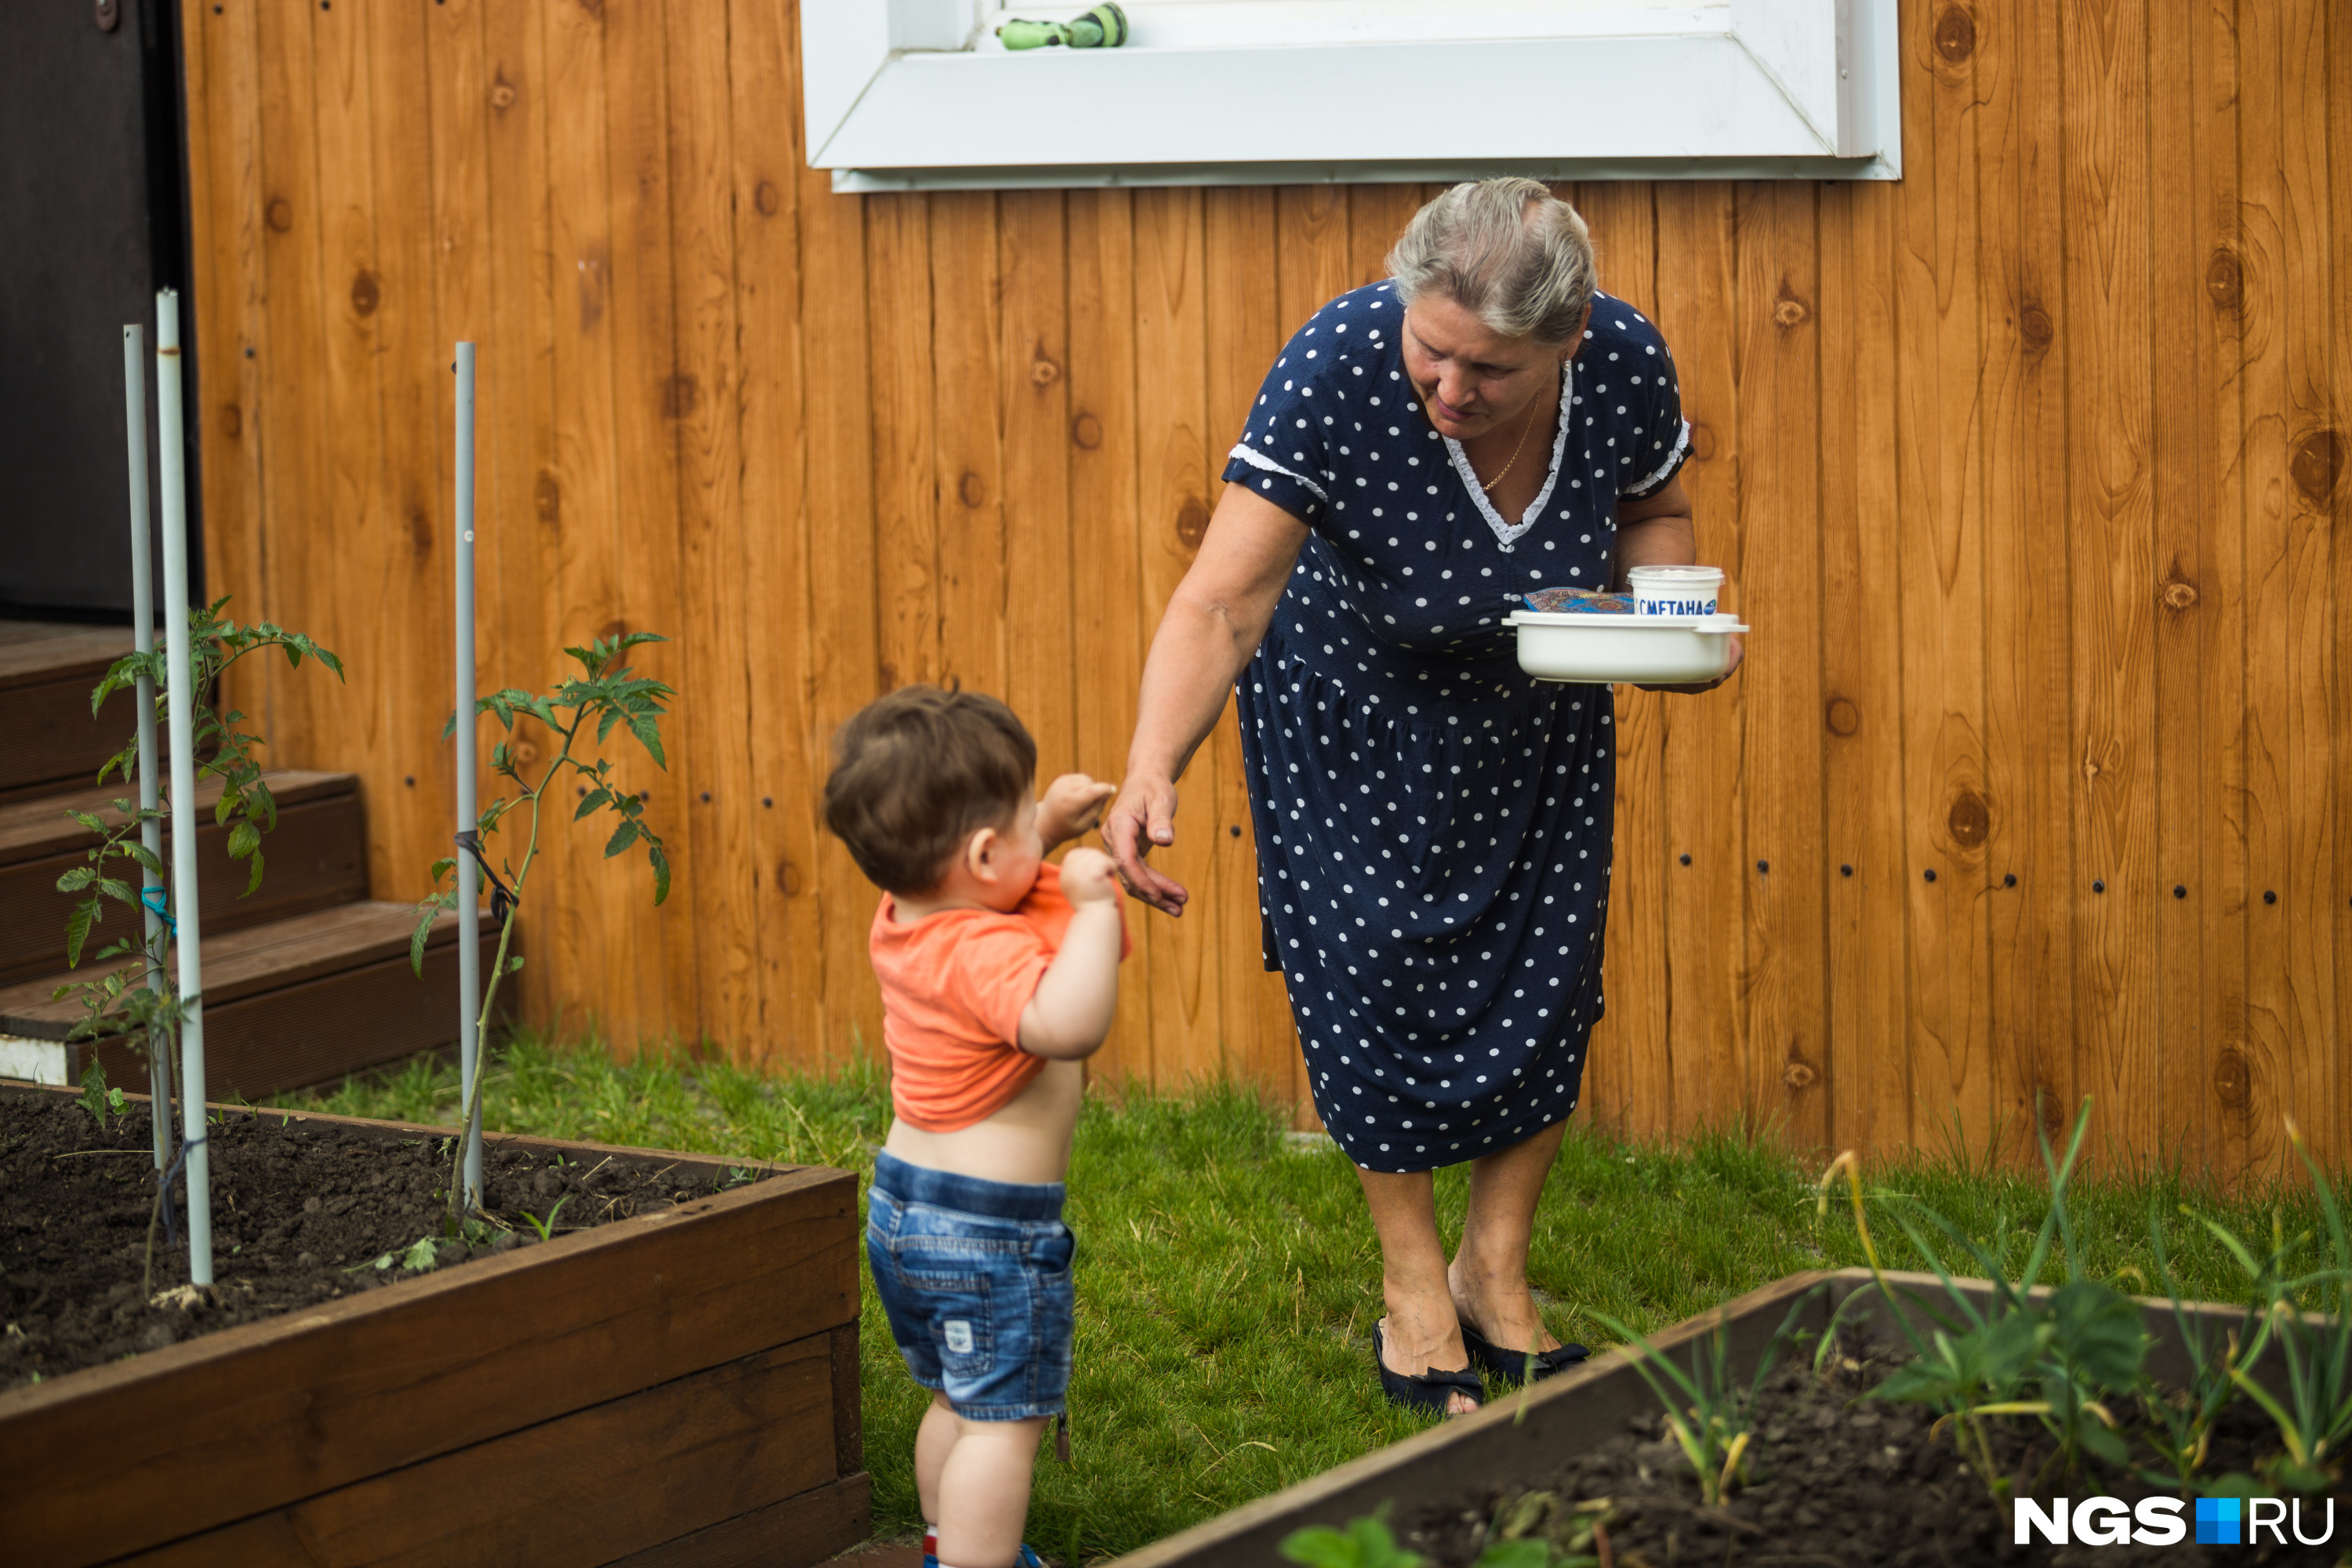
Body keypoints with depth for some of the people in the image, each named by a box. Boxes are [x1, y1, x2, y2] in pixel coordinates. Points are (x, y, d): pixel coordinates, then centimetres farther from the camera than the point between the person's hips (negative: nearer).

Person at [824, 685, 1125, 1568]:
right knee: (1004, 1422, -4)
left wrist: (1049, 829, 15)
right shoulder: (983, 955, -27)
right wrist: (1095, 906, -36)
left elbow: (966, 876, 27)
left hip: (900, 1204, 10)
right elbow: (1066, 1025, -47)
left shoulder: (904, 918, 2)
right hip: (992, 1228, -10)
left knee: (959, 1400, 26)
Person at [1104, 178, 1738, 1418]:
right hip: (1354, 695, -3)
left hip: (1532, 699, 3)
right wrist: (1151, 769, -55)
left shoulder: (1625, 364, -26)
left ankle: (1495, 1271, 24)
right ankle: (1412, 1280, 16)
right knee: (1371, 965, -4)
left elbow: (1653, 509, -2)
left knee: (1544, 971, 4)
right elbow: (1223, 602, -41)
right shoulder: (1337, 370, -37)